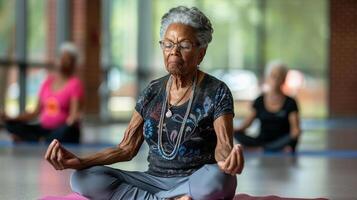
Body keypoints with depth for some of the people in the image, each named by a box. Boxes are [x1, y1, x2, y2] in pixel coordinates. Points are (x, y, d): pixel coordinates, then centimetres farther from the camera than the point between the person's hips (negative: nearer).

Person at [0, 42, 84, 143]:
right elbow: (36, 112, 12)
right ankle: (42, 141, -29)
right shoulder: (48, 81, 12)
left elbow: (74, 113, -13)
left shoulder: (75, 83, -3)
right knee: (11, 125, -14)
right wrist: (11, 119, 2)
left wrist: (73, 120, -38)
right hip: (43, 129, 5)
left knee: (68, 130, -39)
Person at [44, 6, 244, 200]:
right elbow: (127, 148, 7)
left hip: (198, 184, -4)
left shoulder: (216, 92, -4)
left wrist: (228, 162, -43)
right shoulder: (153, 91, 9)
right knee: (83, 179, -17)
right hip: (155, 180, 5)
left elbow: (223, 146, -16)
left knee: (218, 179, -41)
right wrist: (80, 162, -10)